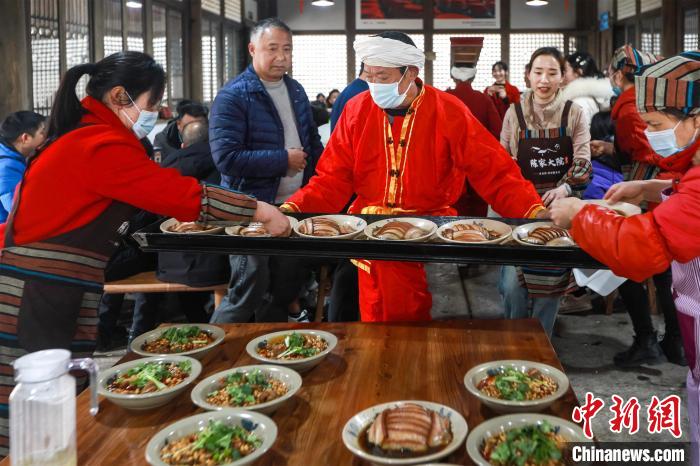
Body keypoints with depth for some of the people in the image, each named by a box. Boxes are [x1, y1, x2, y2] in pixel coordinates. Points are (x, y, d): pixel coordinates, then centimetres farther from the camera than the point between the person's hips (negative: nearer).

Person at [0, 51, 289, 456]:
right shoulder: (102, 145, -16)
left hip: (55, 294, 10)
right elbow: (183, 193, -15)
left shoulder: (81, 135, 15)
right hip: (39, 298, -10)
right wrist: (261, 211, -8)